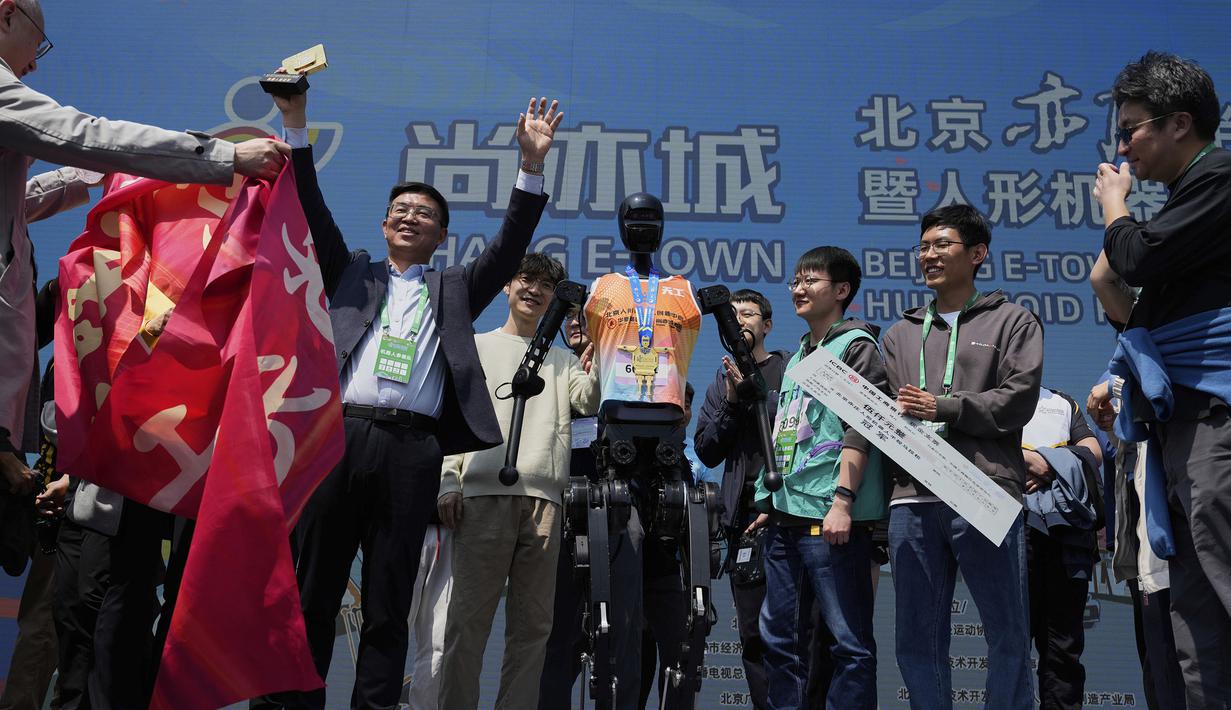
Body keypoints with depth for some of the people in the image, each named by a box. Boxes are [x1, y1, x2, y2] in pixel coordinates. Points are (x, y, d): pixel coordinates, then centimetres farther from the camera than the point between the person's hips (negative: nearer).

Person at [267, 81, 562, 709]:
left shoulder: (455, 290, 21)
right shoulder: (351, 274, 22)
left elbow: (509, 246, 10)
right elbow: (312, 212, 13)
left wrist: (532, 165, 0)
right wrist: (296, 124, 5)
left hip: (411, 450, 0)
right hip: (340, 436, 1)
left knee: (389, 606, 2)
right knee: (311, 594, 1)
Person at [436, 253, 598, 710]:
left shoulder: (563, 361, 24)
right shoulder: (476, 347, 19)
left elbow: (590, 402, 5)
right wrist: (448, 480, -3)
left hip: (543, 499, 2)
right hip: (482, 494, -2)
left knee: (533, 623, 2)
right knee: (469, 619, -5)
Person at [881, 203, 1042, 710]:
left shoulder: (1012, 321, 11)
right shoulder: (901, 335, 22)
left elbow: (1018, 400, -3)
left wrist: (942, 407, -8)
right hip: (912, 501, 4)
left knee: (1009, 635, 2)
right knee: (918, 642, 7)